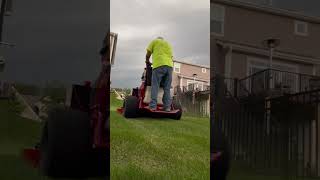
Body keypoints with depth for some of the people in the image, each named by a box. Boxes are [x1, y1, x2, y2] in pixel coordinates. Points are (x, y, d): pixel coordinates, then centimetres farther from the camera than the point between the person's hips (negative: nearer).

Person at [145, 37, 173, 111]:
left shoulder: (155, 41, 19)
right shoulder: (168, 44, 32)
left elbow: (148, 54, 18)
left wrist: (147, 61, 35)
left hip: (159, 65, -4)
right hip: (169, 66, 4)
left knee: (155, 86, -7)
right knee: (167, 88, 4)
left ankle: (153, 106, -16)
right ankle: (167, 107, -2)